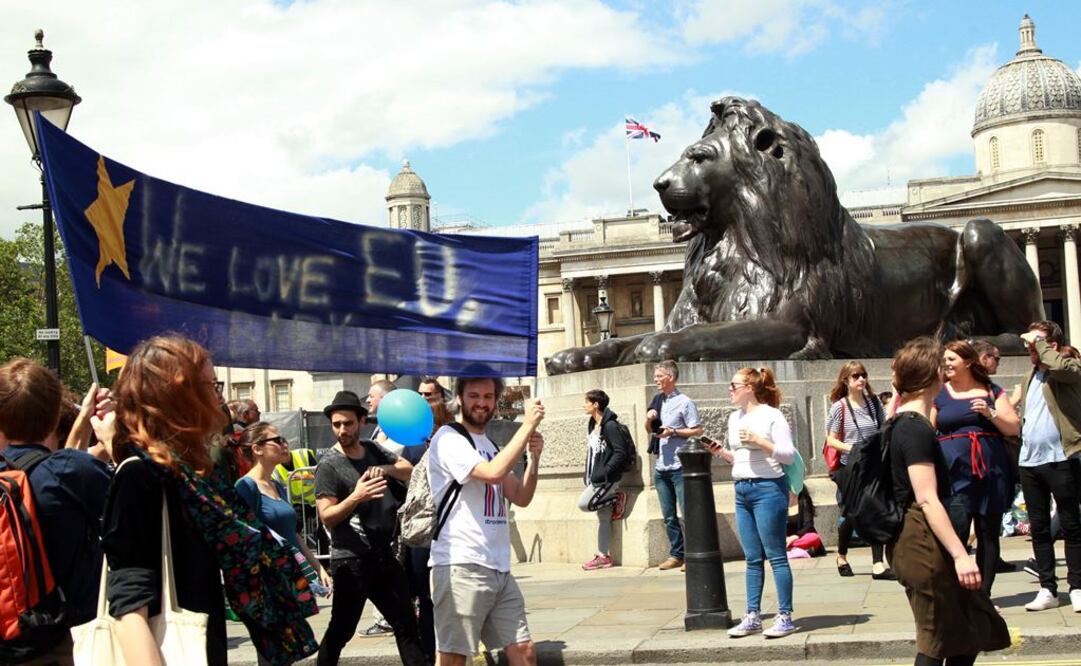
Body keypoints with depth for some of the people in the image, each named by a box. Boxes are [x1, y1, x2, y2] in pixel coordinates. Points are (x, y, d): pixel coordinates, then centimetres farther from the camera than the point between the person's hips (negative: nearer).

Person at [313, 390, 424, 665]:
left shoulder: (372, 450, 8)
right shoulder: (329, 465, -11)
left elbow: (410, 471, 5)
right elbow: (326, 517, -16)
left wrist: (386, 469, -15)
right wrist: (355, 498, -33)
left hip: (384, 554, 7)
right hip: (351, 560, -7)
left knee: (406, 623, 12)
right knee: (341, 629, -5)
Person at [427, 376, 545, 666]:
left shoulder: (491, 446, 18)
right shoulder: (449, 439, -7)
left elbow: (521, 498, 13)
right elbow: (493, 473, -22)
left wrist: (534, 457, -3)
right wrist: (527, 426, -14)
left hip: (499, 568, 8)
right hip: (461, 566, -8)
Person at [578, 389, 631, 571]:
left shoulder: (610, 426, -13)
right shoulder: (592, 426, 15)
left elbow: (621, 452, -18)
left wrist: (605, 472, -23)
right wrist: (587, 474, 13)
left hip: (607, 479, -9)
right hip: (596, 478, 9)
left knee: (583, 503, -19)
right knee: (603, 518, 9)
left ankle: (617, 498, 0)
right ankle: (603, 556, 13)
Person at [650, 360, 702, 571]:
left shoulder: (684, 403, -5)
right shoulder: (658, 403, 15)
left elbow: (697, 431, -9)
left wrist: (672, 431, -16)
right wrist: (649, 420, 3)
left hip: (679, 467, -7)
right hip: (661, 467, 7)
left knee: (688, 513, -5)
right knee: (669, 516, 9)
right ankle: (676, 554, 15)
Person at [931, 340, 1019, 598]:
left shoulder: (991, 391, 11)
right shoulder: (939, 394, 9)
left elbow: (1014, 428, 8)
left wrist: (990, 413, -9)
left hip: (990, 472, 2)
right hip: (954, 473, -2)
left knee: (989, 535, 5)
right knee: (955, 534, -11)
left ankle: (983, 595, 15)